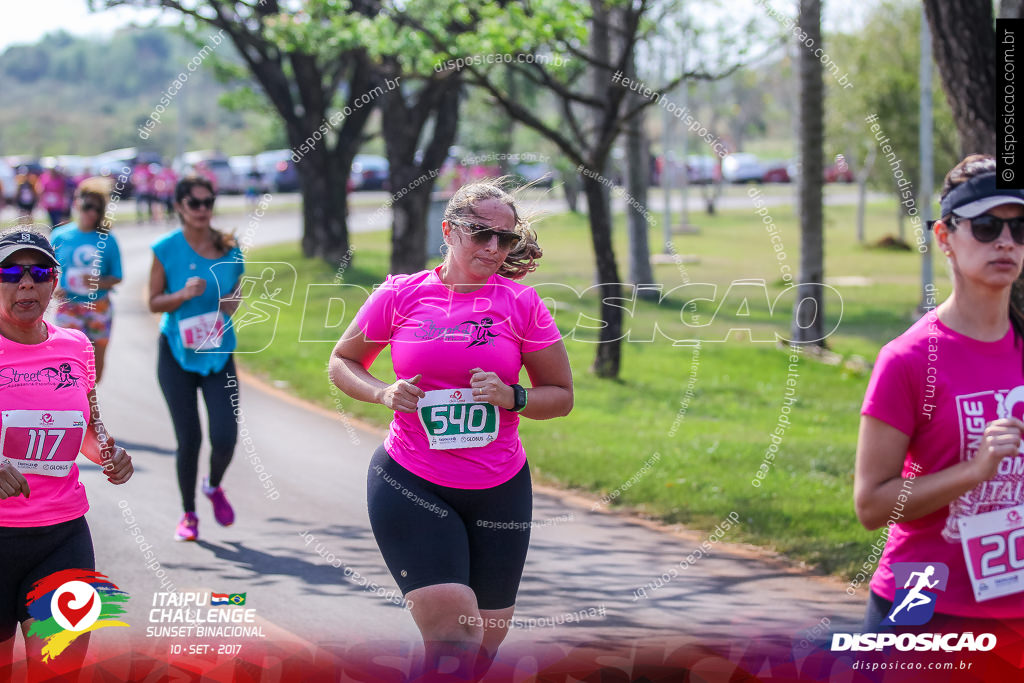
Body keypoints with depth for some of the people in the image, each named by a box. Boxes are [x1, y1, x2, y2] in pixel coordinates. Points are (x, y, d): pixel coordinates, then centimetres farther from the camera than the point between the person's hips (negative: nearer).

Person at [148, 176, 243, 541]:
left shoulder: (229, 249, 1)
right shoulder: (166, 249, -6)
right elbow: (154, 302, -3)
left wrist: (234, 301, -6)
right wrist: (184, 294, -21)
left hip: (218, 353, 2)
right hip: (177, 353, -2)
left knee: (225, 436, -9)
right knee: (188, 439, -1)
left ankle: (214, 486, 24)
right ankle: (188, 514, 18)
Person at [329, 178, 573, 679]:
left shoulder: (522, 304, 0)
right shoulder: (402, 294, -2)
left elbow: (561, 395, 6)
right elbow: (342, 362, 11)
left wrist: (511, 396, -13)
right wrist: (383, 393, -8)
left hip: (499, 489, 3)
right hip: (410, 483, -2)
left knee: (485, 643, 10)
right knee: (453, 631, -20)